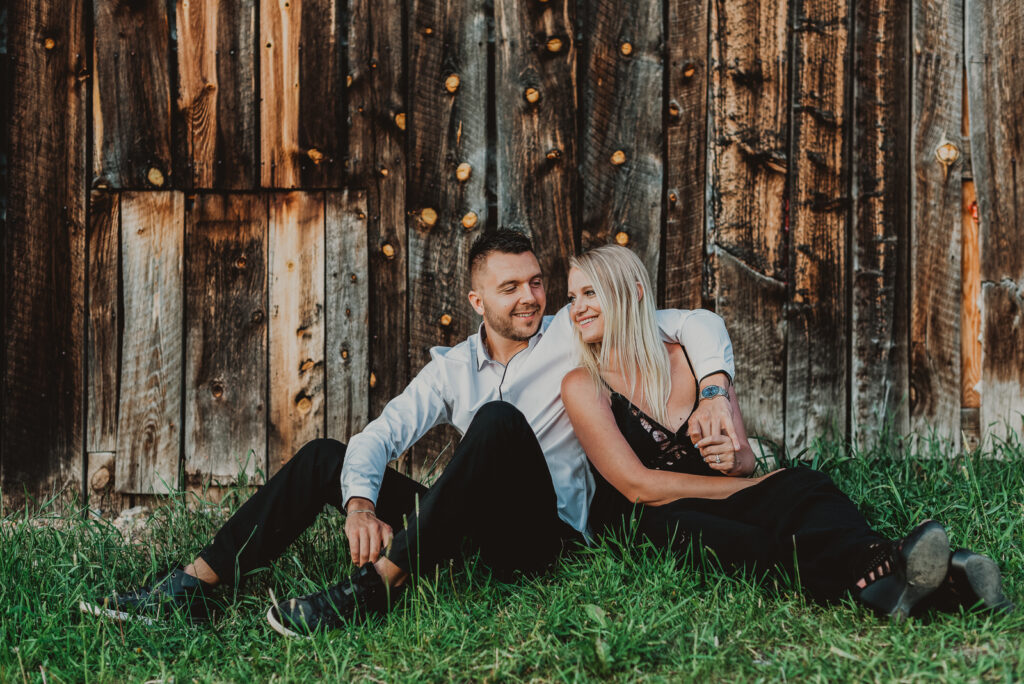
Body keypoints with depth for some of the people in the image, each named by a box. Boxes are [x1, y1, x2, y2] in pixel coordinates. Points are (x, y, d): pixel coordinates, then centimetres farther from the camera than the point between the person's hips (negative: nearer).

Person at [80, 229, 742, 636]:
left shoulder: (575, 333, 0)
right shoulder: (455, 368, 12)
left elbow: (698, 324, -2)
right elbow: (379, 436, 2)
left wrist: (715, 390, -22)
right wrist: (361, 507, -18)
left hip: (545, 531, -6)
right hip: (477, 532, 6)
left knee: (501, 421, -34)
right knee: (325, 457, 5)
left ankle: (376, 585, -37)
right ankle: (196, 585, -4)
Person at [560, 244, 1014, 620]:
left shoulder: (693, 361, 10)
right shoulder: (583, 386, -2)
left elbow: (745, 460, 12)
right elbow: (639, 485, -11)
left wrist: (733, 460, -15)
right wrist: (752, 486, -11)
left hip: (713, 503, 4)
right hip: (640, 525, -4)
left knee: (799, 486, -28)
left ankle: (885, 572, -60)